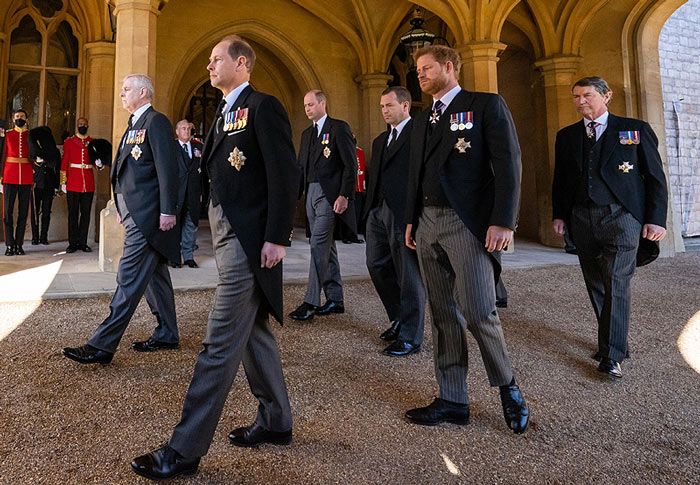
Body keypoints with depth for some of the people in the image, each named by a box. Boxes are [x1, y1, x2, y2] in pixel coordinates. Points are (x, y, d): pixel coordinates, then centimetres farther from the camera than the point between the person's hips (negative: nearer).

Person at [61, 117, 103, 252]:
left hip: (89, 184, 2)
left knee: (86, 213, 5)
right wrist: (63, 181, -4)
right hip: (73, 184, -2)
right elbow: (64, 162, 1)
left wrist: (99, 164, -13)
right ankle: (73, 243, 8)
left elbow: (96, 162, 11)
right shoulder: (69, 142, 4)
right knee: (73, 213, 2)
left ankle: (83, 242, 13)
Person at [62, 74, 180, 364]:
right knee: (154, 275, 14)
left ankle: (102, 346, -5)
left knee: (129, 279, -8)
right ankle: (166, 334, 24)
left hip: (147, 215, -10)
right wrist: (123, 207, 16)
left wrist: (168, 210, -21)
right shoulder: (135, 124, 20)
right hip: (136, 214, 10)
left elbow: (167, 168, -16)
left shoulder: (156, 121, -8)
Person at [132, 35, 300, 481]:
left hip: (250, 239, -10)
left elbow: (285, 174, -16)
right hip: (228, 234, 10)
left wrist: (277, 238, -20)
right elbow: (220, 172, 17)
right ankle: (276, 422, 29)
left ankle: (186, 449, 5)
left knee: (220, 343, -5)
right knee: (254, 332, 15)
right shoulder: (226, 112, 20)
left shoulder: (263, 106, -8)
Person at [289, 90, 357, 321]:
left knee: (318, 245, -12)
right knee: (326, 246, 10)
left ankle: (311, 302, -8)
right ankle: (335, 299, 18)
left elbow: (350, 165, -11)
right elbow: (301, 166, 18)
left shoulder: (339, 128, -4)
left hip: (330, 194, -8)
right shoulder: (306, 133, 19)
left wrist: (345, 196, -18)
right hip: (311, 193, 8)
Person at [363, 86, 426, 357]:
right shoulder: (380, 141, 22)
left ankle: (410, 337, 9)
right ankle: (399, 318, 30)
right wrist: (369, 210, 12)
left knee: (409, 275, -1)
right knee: (377, 265, 11)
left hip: (404, 213, -8)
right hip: (378, 211, 8)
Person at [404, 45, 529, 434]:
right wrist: (411, 220, 16)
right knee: (444, 316, 7)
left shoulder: (486, 105, 0)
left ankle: (508, 387, 17)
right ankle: (453, 401, 17)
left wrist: (503, 221, -16)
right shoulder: (422, 121, 19)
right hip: (428, 225, 6)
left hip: (468, 223, -6)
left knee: (478, 313, -9)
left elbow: (508, 164, -8)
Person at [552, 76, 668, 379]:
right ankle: (613, 342, 21)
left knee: (616, 285, -10)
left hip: (621, 217, -4)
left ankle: (611, 356, -7)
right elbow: (560, 180, 17)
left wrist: (656, 219, -6)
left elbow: (655, 178, 2)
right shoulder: (566, 136, 13)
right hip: (582, 220, 4)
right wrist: (558, 215, 7)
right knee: (596, 285, 8)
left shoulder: (635, 130, 4)